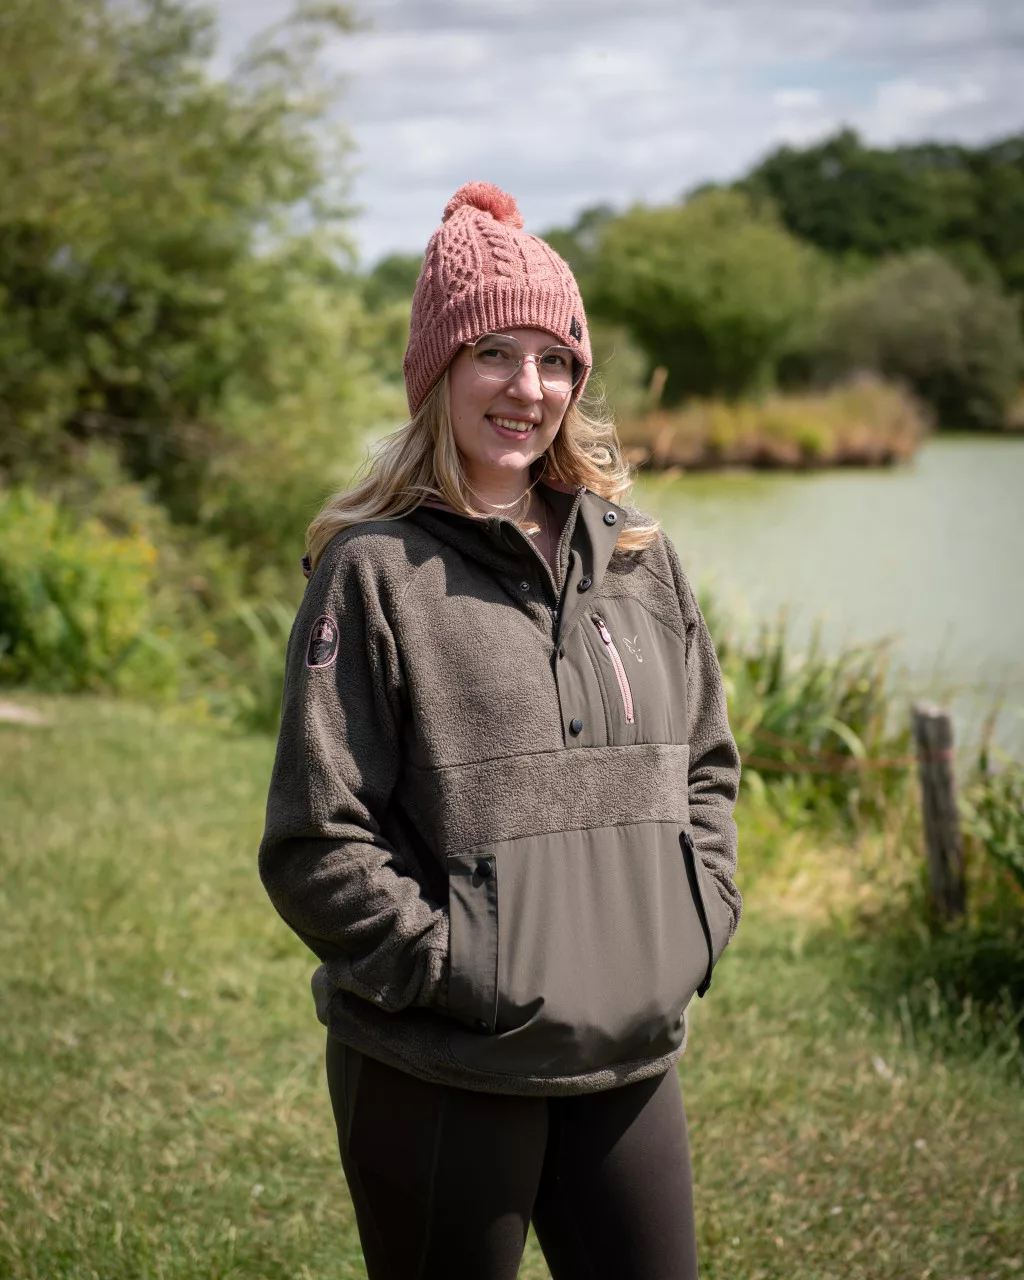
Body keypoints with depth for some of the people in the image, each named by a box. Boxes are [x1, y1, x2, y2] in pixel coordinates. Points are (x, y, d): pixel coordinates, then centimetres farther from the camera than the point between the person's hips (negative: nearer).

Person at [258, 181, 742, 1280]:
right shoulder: (374, 571, -8)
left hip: (630, 1055, 5)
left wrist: (696, 925, 5)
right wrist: (455, 971, -14)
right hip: (442, 1078, -5)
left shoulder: (637, 558, 8)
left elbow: (704, 765, 17)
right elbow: (316, 843, -11)